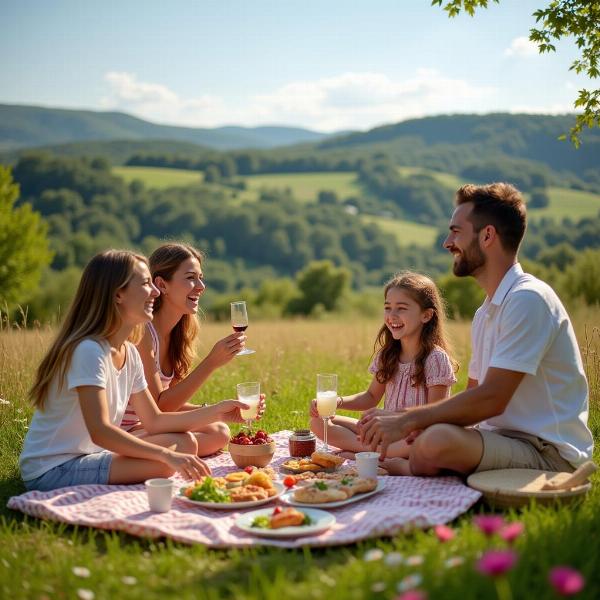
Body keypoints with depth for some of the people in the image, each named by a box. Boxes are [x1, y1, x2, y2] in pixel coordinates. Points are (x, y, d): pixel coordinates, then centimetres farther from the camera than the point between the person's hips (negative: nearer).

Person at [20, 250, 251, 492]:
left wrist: (217, 412, 1)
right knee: (161, 465, -26)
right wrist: (168, 455, -34)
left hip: (90, 455, 10)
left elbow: (154, 421, 9)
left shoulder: (129, 354, 6)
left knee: (186, 442, 0)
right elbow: (100, 431, -31)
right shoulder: (89, 350, -23)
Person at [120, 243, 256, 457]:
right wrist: (211, 362, -29)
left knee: (219, 433, 0)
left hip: (144, 425, 9)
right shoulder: (140, 331, -23)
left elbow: (172, 402, 4)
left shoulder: (179, 332, 4)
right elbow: (159, 406, -24)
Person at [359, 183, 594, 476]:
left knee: (437, 440, -32)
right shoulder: (486, 312, 15)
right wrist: (400, 420, 0)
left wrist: (408, 421, -17)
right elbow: (473, 397, 17)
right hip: (506, 440, 9)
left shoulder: (527, 300, -16)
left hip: (549, 454, -9)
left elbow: (491, 399, -23)